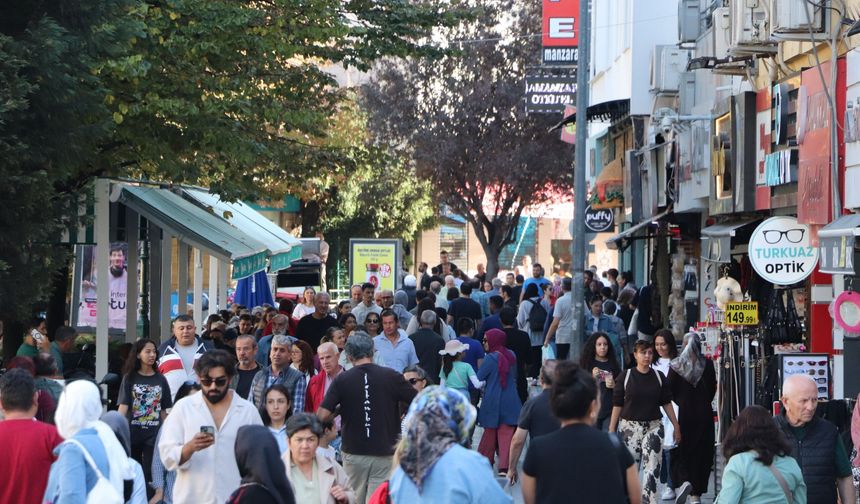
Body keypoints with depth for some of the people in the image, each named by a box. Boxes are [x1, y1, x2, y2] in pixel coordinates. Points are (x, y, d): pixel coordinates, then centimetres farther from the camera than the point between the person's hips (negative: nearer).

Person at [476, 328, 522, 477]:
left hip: (493, 401, -3)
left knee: (490, 432, 12)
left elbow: (478, 379, -10)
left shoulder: (490, 359, -13)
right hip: (510, 401, 4)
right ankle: (504, 466, -11)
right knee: (506, 434, 0)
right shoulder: (511, 356, 4)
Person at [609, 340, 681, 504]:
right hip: (629, 427, -1)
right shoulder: (625, 377, -1)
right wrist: (611, 430, 0)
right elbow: (617, 404, 1)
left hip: (653, 427, 1)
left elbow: (667, 403, 11)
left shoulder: (659, 377, 5)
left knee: (652, 466, -7)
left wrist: (676, 426, 10)